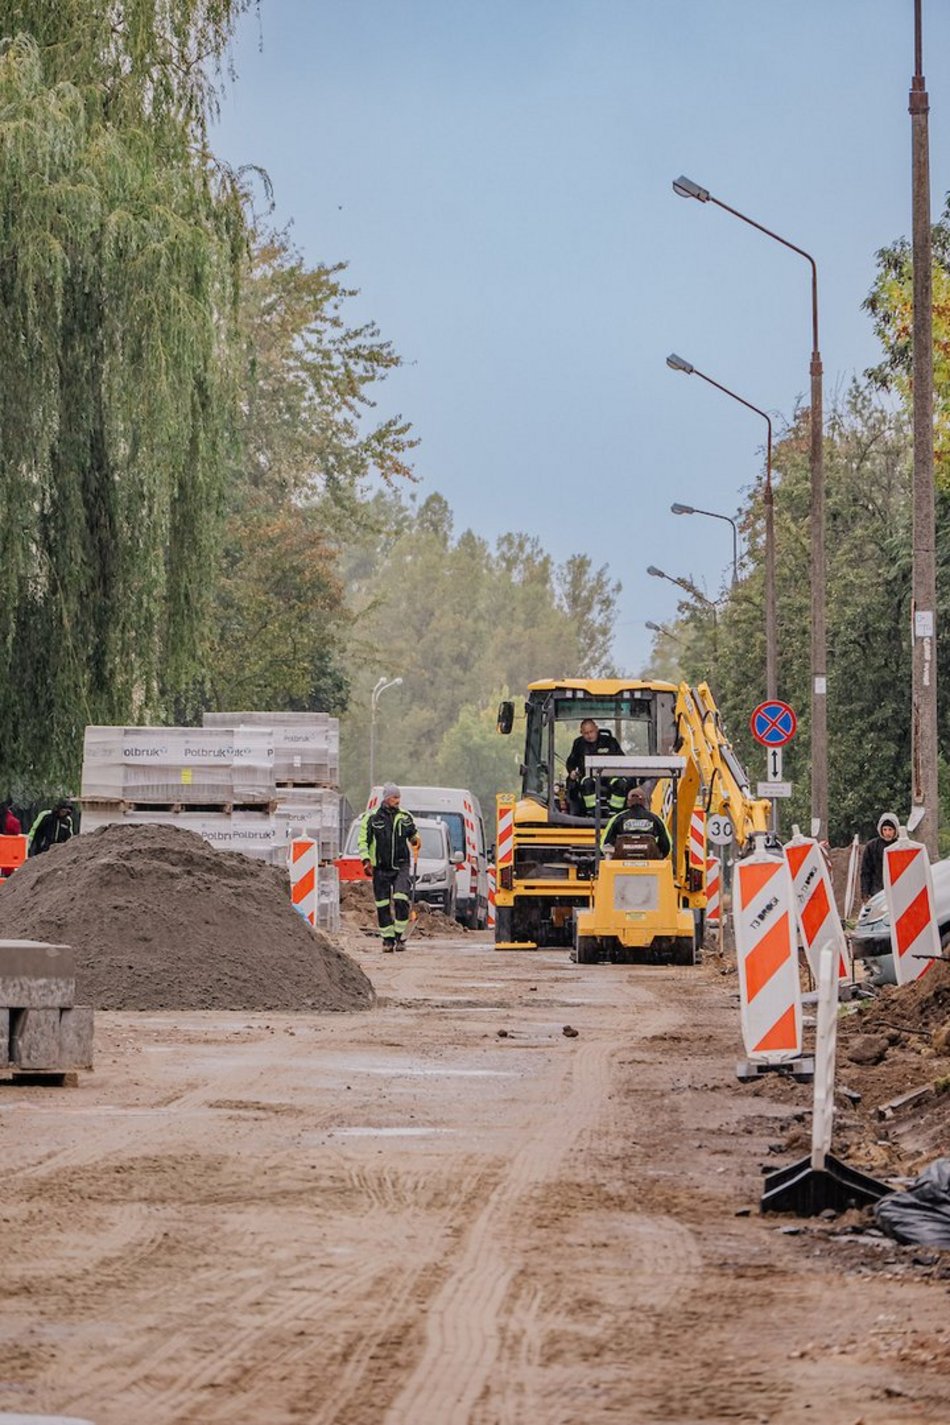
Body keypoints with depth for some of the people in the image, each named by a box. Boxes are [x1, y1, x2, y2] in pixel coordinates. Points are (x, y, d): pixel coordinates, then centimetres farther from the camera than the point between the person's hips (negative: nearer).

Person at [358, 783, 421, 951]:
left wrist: (416, 839, 3)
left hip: (401, 866, 1)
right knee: (382, 905, 1)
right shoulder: (372, 818, -2)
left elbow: (412, 835, 25)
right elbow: (363, 841, 1)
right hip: (380, 868, -1)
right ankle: (387, 939, 11)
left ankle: (400, 937, -8)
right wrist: (366, 861, -9)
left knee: (401, 900, -16)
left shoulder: (405, 817, 7)